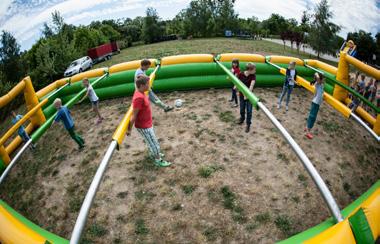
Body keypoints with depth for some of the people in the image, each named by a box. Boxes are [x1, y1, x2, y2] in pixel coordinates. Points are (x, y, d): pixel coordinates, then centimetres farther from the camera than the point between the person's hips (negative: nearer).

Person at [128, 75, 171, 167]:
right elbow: (134, 115, -27)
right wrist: (129, 129, -20)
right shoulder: (139, 98, -33)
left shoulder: (140, 92, -6)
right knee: (154, 143, 10)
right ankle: (158, 160, 29)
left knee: (150, 140, 28)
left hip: (147, 123, 8)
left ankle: (153, 154, 51)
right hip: (143, 126, -8)